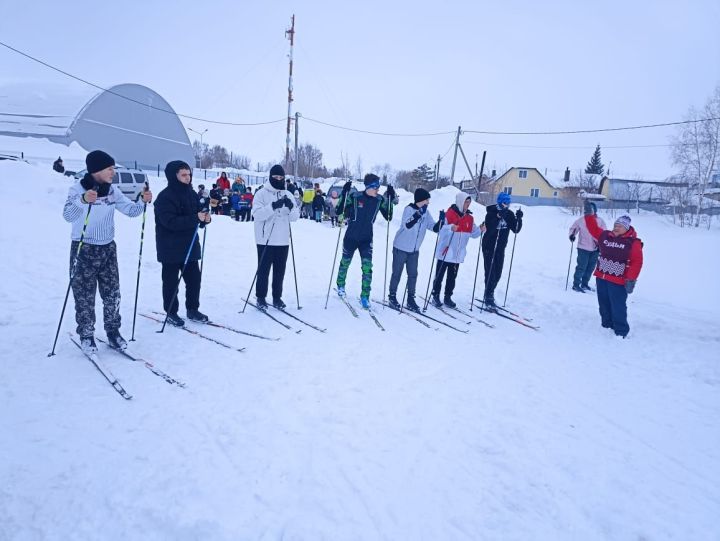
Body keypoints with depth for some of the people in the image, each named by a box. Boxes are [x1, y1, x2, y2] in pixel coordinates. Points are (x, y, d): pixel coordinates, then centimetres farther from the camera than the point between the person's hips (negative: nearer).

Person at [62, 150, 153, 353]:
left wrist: (143, 201, -16)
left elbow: (131, 210, 4)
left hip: (108, 248, 5)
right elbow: (68, 216, -26)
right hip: (84, 249, -4)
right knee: (85, 295, 2)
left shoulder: (112, 190, 3)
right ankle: (86, 336, 16)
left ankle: (113, 332, 20)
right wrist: (83, 200, -45)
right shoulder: (77, 189, -12)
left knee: (112, 293, 8)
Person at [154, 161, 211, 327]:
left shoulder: (191, 193, 7)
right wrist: (195, 218, -30)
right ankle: (171, 313, 18)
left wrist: (205, 217, -10)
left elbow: (199, 211, 15)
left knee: (194, 278, 11)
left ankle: (192, 310, 25)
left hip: (190, 245, 7)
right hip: (170, 248, -6)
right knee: (171, 282, 5)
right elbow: (170, 221, -25)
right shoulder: (165, 196, -14)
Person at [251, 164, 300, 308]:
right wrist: (273, 206, -28)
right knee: (263, 270, 3)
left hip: (283, 241, 4)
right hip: (265, 241, -3)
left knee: (280, 271, 9)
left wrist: (291, 207, -17)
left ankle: (277, 297, 21)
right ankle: (261, 297, 15)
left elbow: (295, 217, 4)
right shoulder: (261, 193, -3)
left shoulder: (288, 195, 9)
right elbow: (257, 214, -15)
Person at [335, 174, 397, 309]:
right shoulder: (355, 197, -14)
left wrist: (390, 199, -12)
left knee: (367, 267, -8)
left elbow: (388, 217, -1)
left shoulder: (380, 200, -4)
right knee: (345, 263, 16)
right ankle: (340, 286, 41)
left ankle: (365, 296, 1)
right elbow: (339, 211, -11)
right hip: (351, 237, -1)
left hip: (366, 239, 2)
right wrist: (344, 194, -24)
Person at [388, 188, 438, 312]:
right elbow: (407, 225, -29)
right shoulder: (409, 209, -15)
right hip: (401, 247, -6)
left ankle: (410, 299, 16)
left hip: (414, 250, 6)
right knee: (397, 273, 4)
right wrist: (419, 213, -34)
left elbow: (434, 227, 2)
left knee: (413, 274, 7)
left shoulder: (426, 213, 4)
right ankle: (392, 297, 16)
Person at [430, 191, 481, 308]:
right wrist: (450, 228, -39)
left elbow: (473, 234, 12)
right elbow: (441, 229, -21)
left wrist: (480, 230, -6)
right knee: (439, 276, 4)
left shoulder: (470, 218, 9)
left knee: (452, 277, 12)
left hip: (458, 254, 6)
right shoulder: (449, 214, -12)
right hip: (445, 252, -6)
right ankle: (435, 296, 16)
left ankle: (448, 297, 22)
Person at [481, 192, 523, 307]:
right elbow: (489, 229, -26)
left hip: (501, 248, 6)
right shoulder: (491, 212, -13)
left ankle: (489, 294, 27)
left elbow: (516, 230, -1)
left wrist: (519, 219, -16)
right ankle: (488, 297, 2)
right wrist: (498, 217, -35)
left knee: (498, 273, 10)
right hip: (489, 247, -5)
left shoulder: (509, 214, 3)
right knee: (490, 272, -7)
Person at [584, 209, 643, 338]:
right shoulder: (605, 236, 6)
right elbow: (593, 228, 19)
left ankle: (621, 332, 8)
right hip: (601, 278, 6)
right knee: (604, 305, 16)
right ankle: (607, 325, 32)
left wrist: (631, 280, -18)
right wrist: (588, 214, 13)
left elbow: (637, 262, -13)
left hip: (618, 282, -6)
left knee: (618, 308, -4)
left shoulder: (633, 243, -10)